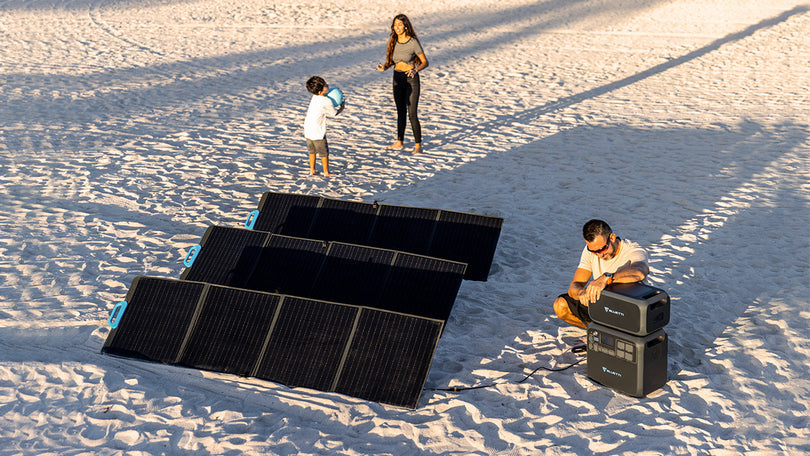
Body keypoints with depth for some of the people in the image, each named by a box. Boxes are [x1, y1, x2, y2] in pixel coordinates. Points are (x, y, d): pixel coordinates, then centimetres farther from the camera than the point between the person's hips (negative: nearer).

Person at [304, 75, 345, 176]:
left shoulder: (315, 97, 4)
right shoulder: (327, 102, -18)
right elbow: (335, 113, -2)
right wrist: (342, 106, 16)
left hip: (307, 130, 7)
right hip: (317, 132, -7)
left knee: (312, 151, 22)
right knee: (324, 152, 10)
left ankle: (312, 170, 28)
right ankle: (326, 172, 20)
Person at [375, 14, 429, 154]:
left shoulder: (413, 42, -14)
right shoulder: (392, 40, 1)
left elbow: (425, 62, -9)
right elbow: (390, 61, 11)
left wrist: (415, 70, -28)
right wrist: (384, 67, -10)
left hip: (411, 79, -5)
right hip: (397, 78, 5)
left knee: (412, 114, -6)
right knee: (401, 111, 15)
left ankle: (418, 145, 4)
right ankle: (399, 142, 23)